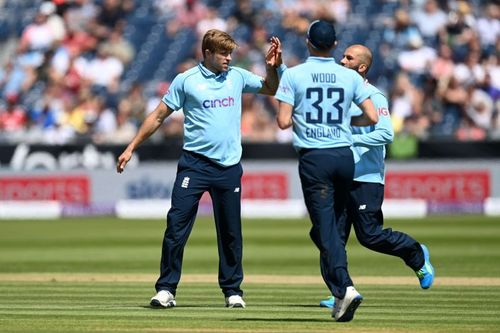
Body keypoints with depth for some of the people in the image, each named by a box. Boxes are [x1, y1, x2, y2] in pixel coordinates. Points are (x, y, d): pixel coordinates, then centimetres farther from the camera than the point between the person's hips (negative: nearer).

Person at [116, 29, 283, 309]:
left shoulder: (238, 77, 8)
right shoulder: (186, 81, -1)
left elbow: (272, 89, 18)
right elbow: (159, 116, 4)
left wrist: (272, 67, -2)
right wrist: (131, 148, 2)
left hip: (229, 167, 3)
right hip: (195, 163, -3)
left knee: (230, 231, 7)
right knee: (177, 224, -9)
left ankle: (233, 290, 18)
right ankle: (166, 289, -4)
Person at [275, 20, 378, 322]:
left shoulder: (294, 75, -2)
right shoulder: (350, 77, 5)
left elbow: (283, 121, -7)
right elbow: (372, 118, 2)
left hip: (314, 158, -3)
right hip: (345, 156, 3)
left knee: (325, 228, -4)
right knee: (332, 226, 16)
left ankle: (344, 287, -21)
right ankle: (339, 291, 16)